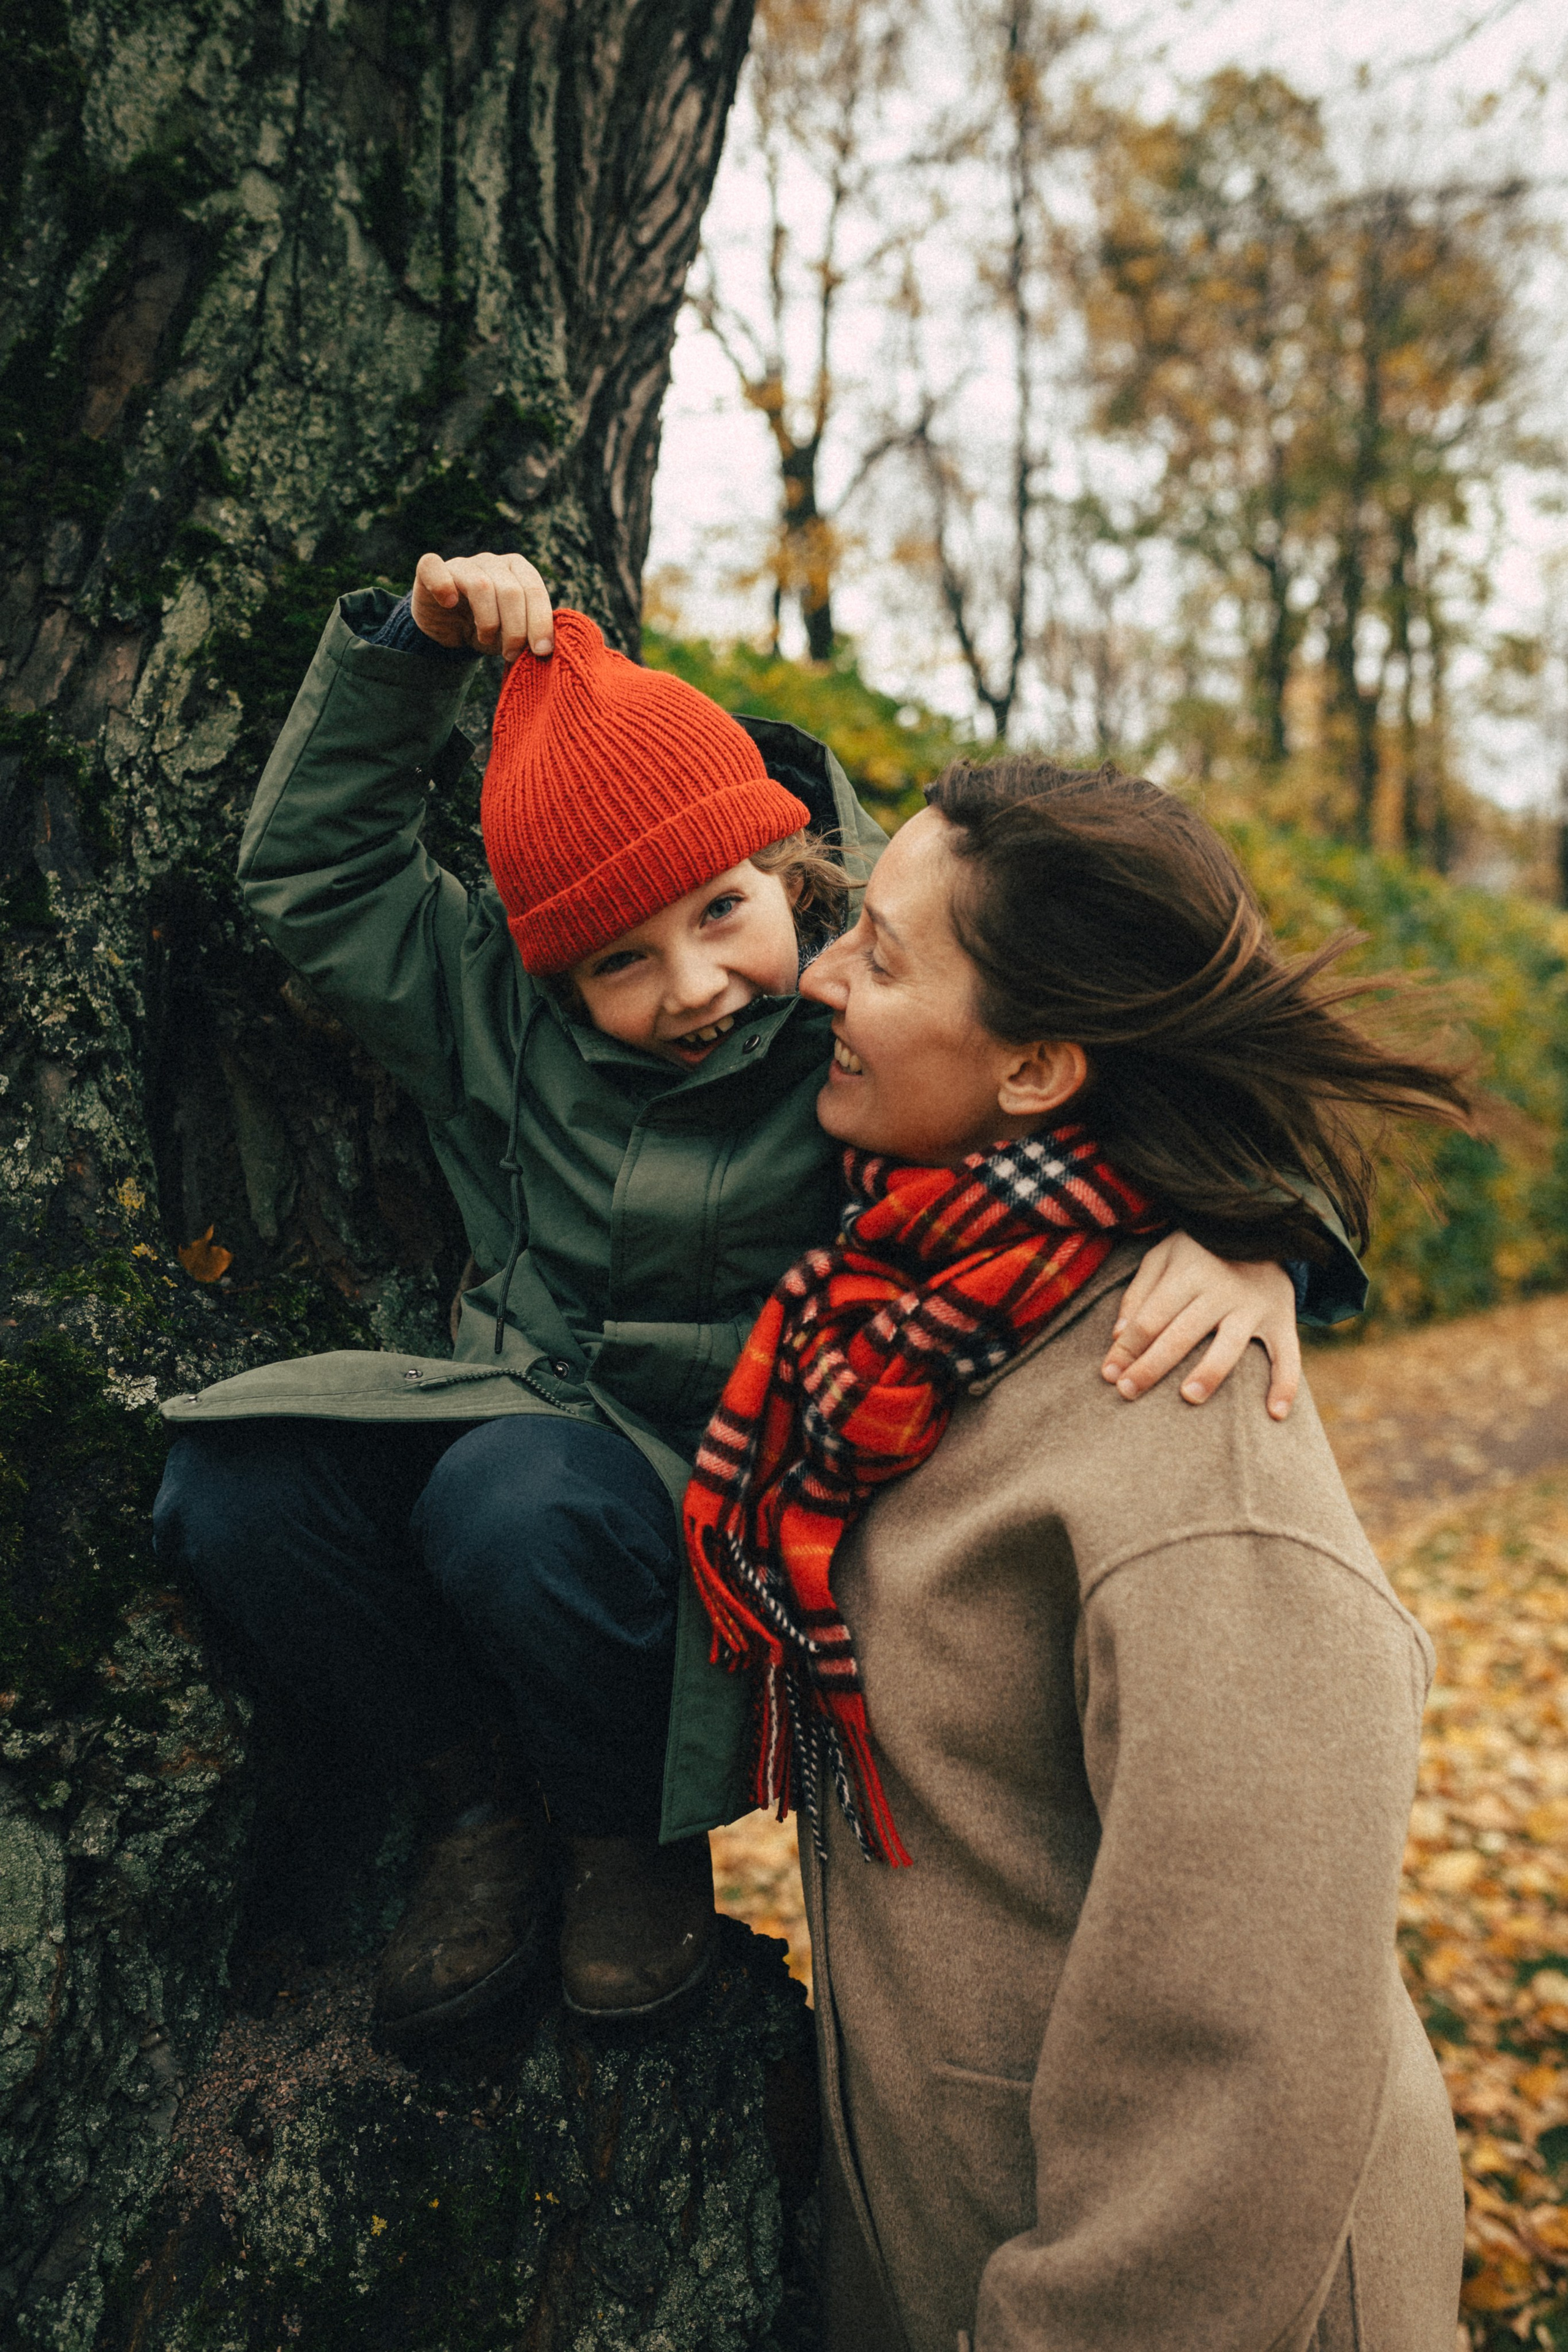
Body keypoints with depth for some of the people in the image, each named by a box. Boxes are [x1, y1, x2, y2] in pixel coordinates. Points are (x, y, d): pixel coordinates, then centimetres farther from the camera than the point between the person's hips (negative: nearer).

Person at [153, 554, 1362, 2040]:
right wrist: (413, 647, 0)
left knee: (524, 1498, -37)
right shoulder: (507, 1015, 3)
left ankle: (636, 1839, -3)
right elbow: (309, 865, 11)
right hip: (530, 1420, 5)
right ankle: (486, 1798, 4)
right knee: (228, 1486, -21)